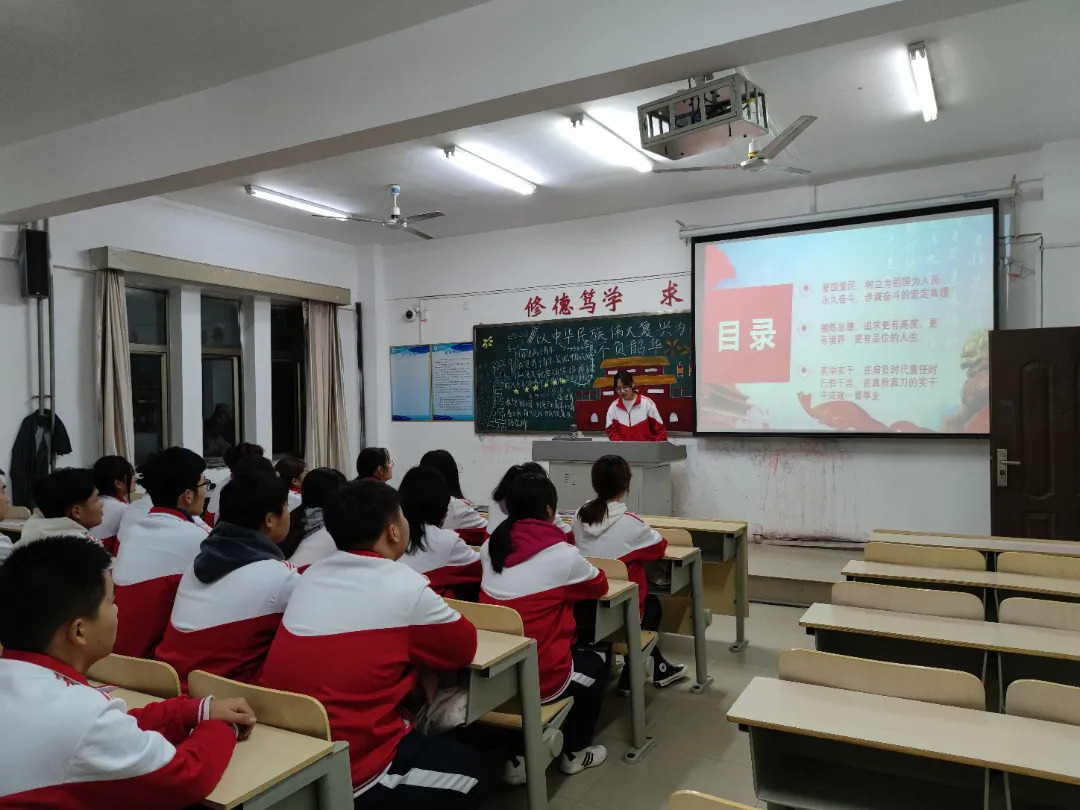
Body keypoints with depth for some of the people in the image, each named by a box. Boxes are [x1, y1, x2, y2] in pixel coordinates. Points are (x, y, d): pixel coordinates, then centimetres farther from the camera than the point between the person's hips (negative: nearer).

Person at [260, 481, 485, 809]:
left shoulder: (311, 576, 6)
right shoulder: (405, 586, -15)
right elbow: (464, 648, -1)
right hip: (350, 772, -7)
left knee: (427, 743, 28)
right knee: (467, 766, 16)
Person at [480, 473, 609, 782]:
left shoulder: (491, 547, 2)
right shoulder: (562, 555, -13)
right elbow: (600, 585, 6)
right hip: (540, 676, -5)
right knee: (595, 665, 25)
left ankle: (518, 757, 30)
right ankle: (574, 752, 38)